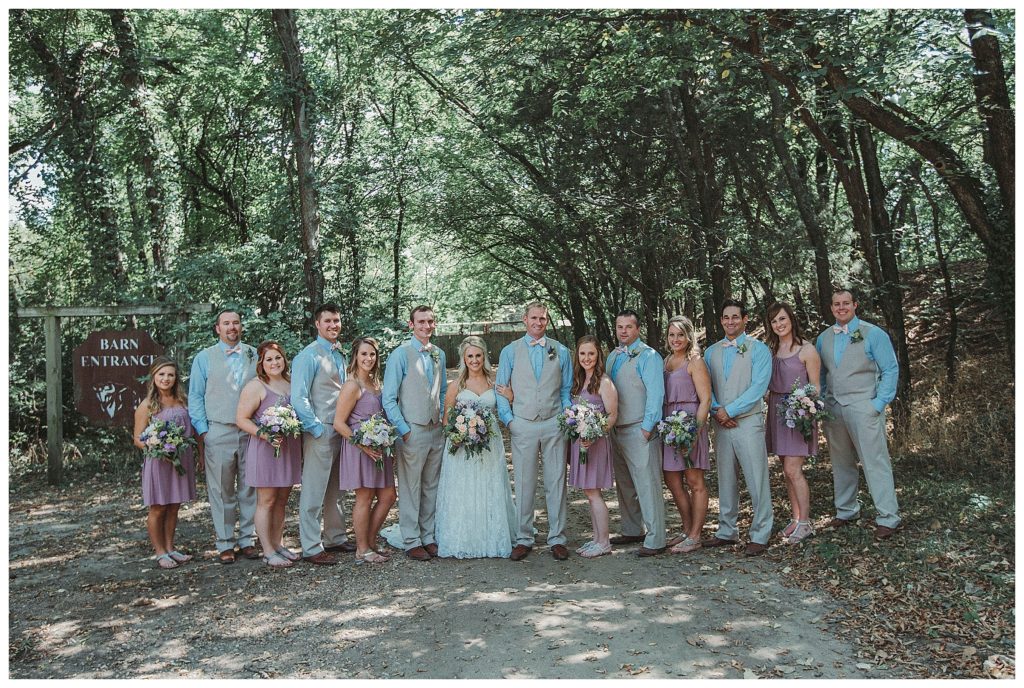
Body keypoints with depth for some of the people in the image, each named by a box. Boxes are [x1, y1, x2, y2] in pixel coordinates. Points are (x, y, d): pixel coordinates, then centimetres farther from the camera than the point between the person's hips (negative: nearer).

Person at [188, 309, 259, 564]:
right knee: (221, 491, 2)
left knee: (249, 489, 6)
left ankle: (248, 540, 16)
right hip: (219, 432, -2)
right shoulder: (204, 358, 6)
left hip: (251, 431, 2)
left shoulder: (254, 355, 11)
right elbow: (195, 397, 5)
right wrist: (203, 429, -3)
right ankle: (225, 544, 11)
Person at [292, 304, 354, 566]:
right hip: (320, 432, -8)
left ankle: (335, 538, 29)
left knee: (335, 490, 17)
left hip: (340, 431, 8)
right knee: (314, 492, -2)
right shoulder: (309, 356, -10)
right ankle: (311, 549, 6)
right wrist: (317, 429, -15)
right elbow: (298, 398, -16)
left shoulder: (340, 354, 14)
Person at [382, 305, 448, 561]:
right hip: (412, 431, -6)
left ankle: (428, 537, 24)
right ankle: (411, 541, 13)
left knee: (431, 487, 13)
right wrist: (404, 430, -12)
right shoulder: (400, 355, -8)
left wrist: (446, 420, 9)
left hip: (436, 431, 6)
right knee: (411, 489, 2)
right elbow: (389, 399, -9)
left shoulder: (439, 354, 10)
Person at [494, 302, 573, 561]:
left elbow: (567, 389, 12)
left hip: (554, 424, 1)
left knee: (556, 482, 3)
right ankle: (523, 539, 12)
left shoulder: (560, 351, 9)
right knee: (524, 484, 2)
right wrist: (508, 419, -3)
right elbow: (501, 389, 8)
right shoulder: (510, 352, 6)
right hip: (522, 425, -1)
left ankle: (557, 539, 13)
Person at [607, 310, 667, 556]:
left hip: (640, 431, -8)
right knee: (624, 485, 15)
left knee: (647, 485, -6)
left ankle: (655, 540, -1)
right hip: (616, 429, 8)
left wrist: (647, 428, -17)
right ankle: (632, 531, 28)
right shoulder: (613, 356, 15)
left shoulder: (648, 356, -8)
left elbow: (655, 394, -14)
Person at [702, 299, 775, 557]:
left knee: (757, 480, -4)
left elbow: (758, 387, -10)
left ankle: (759, 536, 4)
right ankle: (726, 532, 21)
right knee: (725, 480, 11)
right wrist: (717, 410, -8)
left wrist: (730, 410, -14)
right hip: (721, 423, 5)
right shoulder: (711, 352, 13)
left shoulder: (758, 349, -1)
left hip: (748, 422, -4)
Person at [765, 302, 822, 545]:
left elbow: (815, 386, -6)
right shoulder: (771, 349, 9)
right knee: (787, 470, 10)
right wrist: (770, 408, 4)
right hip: (776, 411, 6)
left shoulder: (806, 349, -7)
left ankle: (804, 523, 3)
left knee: (792, 469, -8)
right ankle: (796, 518, 19)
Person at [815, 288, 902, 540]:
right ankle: (846, 511, 23)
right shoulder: (823, 338, 12)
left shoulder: (873, 334, -1)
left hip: (863, 408, -4)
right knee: (841, 463, 11)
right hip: (833, 408, 5)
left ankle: (888, 517, 0)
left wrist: (879, 404, -10)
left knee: (875, 462, -5)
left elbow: (890, 370, -3)